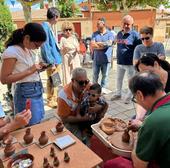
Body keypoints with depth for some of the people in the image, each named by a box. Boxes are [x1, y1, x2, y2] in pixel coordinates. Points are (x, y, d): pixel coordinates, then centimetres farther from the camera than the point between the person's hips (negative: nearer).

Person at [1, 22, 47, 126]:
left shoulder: (28, 49, 8)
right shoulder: (11, 51, -16)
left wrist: (38, 68, 3)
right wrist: (30, 70, -21)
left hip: (37, 90, 8)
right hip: (26, 92, -8)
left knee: (38, 123, 18)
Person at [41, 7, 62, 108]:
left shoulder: (49, 27, 13)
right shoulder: (45, 27, -17)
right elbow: (45, 46, -21)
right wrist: (51, 62, -21)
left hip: (55, 59, 10)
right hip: (52, 61, -10)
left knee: (53, 82, 18)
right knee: (53, 82, 0)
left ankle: (52, 99, 31)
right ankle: (52, 101, 13)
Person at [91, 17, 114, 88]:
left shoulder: (110, 33, 1)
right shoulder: (95, 34, 8)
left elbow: (109, 43, -15)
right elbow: (92, 45, -4)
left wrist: (97, 43, -6)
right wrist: (103, 45, -9)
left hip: (106, 59, -2)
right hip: (96, 59, 2)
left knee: (105, 76, 8)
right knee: (95, 76, 7)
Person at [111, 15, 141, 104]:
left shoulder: (135, 35, -12)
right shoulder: (119, 34, 7)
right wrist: (118, 58, 16)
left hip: (130, 63, -6)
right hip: (119, 62, 6)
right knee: (119, 79, 18)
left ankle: (129, 97, 24)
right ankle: (118, 94, 35)